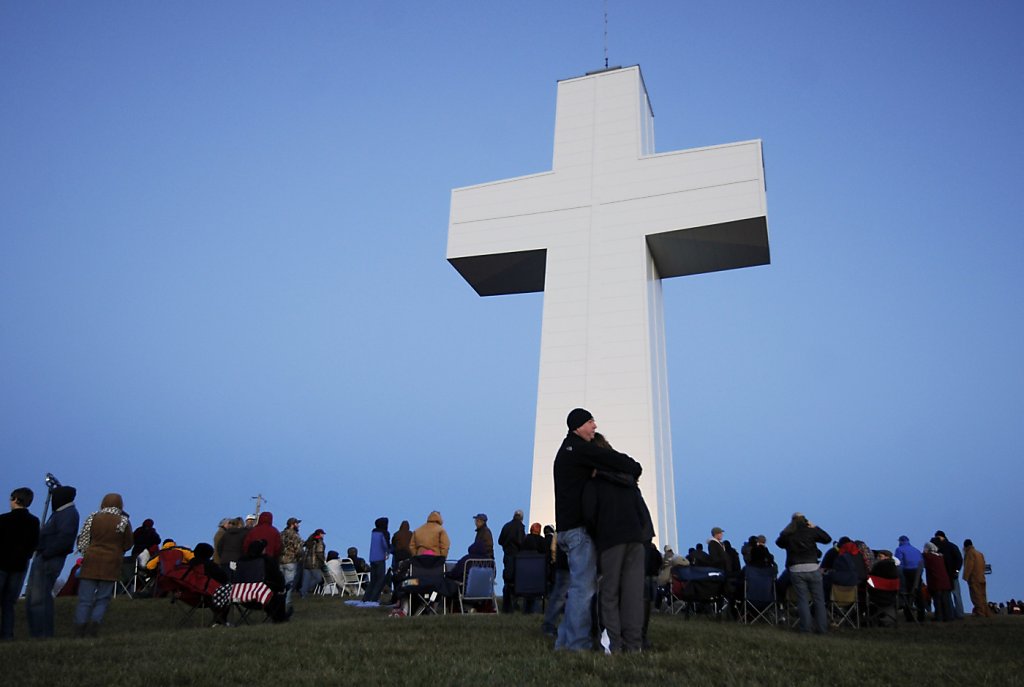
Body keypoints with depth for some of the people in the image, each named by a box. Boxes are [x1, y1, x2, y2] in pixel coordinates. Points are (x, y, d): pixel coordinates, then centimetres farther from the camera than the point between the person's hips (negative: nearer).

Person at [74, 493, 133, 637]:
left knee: (85, 599, 4)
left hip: (91, 560, 1)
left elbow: (82, 540, 5)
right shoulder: (123, 521, -3)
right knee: (103, 598, 8)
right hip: (111, 563, -1)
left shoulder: (93, 518, 2)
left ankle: (80, 628, -2)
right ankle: (95, 622, -6)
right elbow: (128, 544, 3)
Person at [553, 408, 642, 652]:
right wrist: (635, 469, 2)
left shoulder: (566, 451, 23)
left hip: (568, 527, 10)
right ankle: (579, 642, -6)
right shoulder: (579, 448, -10)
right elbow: (613, 459, -16)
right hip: (578, 527, -10)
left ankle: (565, 640, 15)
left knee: (579, 585, 13)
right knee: (584, 586, -8)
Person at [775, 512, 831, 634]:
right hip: (812, 568, 0)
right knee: (819, 599, 9)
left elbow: (778, 543, 20)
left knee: (802, 599, 6)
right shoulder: (811, 531, -1)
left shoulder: (787, 534, 2)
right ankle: (821, 628, 10)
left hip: (796, 570, 1)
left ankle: (805, 628, 5)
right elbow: (828, 539, 11)